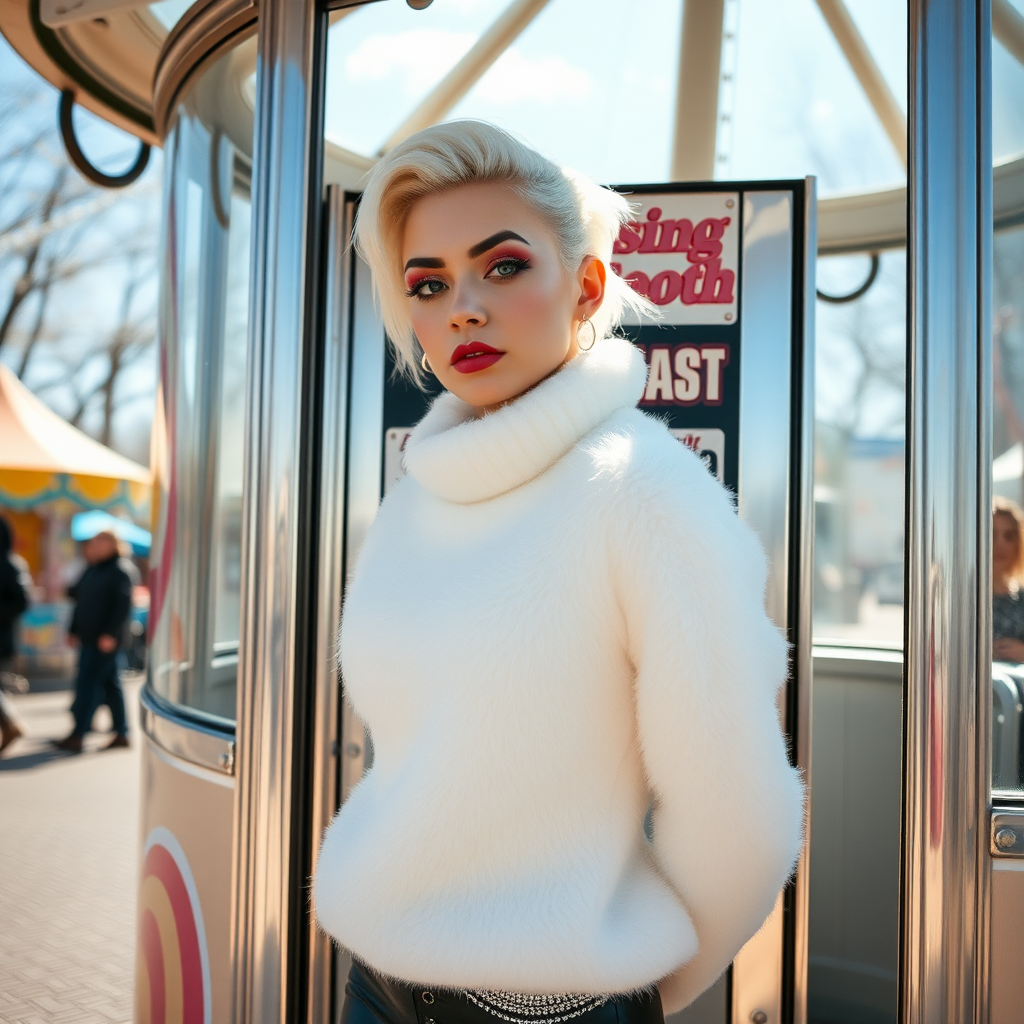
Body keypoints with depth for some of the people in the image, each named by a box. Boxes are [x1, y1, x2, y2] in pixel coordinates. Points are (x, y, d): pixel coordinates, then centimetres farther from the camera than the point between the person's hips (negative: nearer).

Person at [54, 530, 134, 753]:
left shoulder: (119, 572, -11)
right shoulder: (92, 570, 17)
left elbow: (123, 606, -19)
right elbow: (79, 598, 22)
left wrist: (110, 634, -24)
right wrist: (74, 630, 17)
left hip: (105, 640, -9)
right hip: (89, 638, 9)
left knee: (88, 684, -10)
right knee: (110, 685, 11)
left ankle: (77, 736, -8)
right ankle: (121, 734, 17)